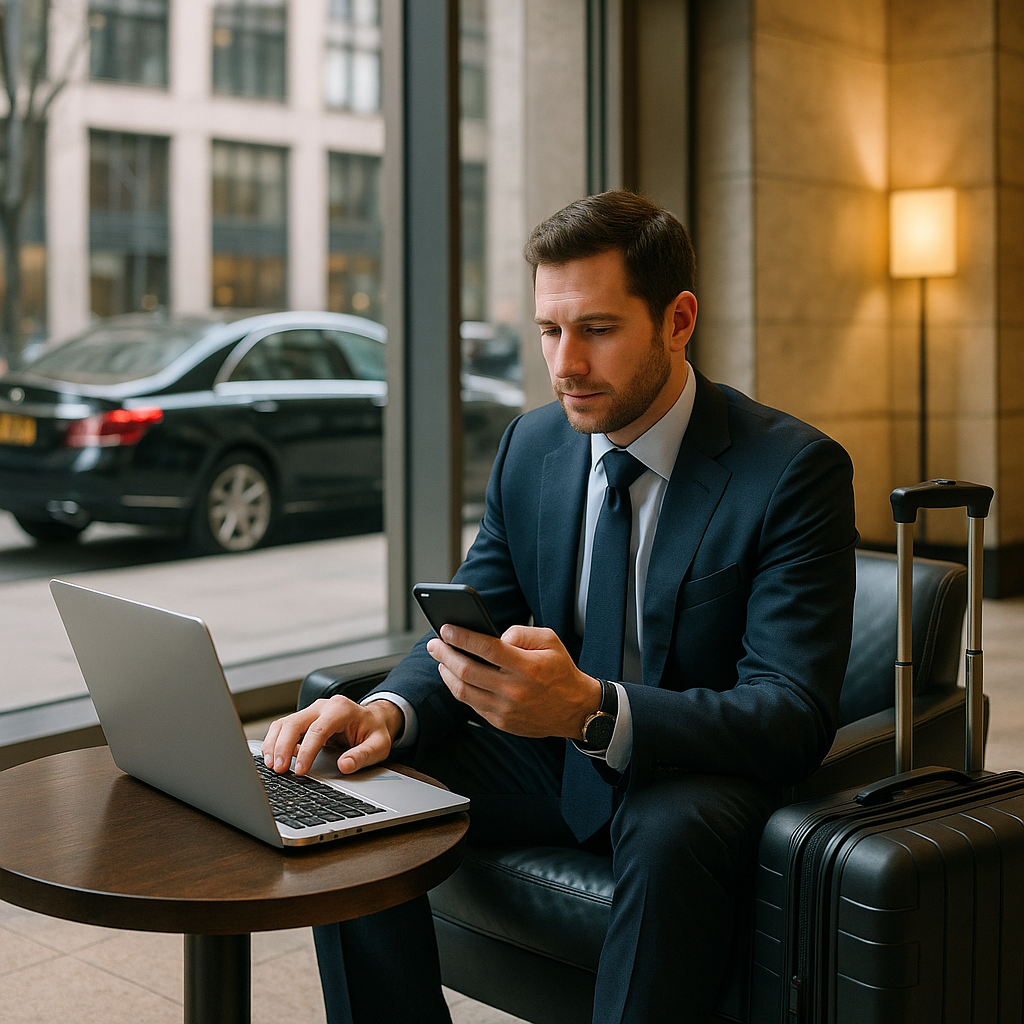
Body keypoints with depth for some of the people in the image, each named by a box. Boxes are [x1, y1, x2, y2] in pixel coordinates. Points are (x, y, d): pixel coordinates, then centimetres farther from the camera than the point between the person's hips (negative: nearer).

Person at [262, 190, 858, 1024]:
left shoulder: (794, 470, -17)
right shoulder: (531, 446, 1)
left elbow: (795, 714, -24)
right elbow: (470, 622, 5)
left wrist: (591, 707, -41)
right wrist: (388, 711, -20)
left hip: (696, 774, -5)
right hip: (548, 755, 5)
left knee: (671, 829, -38)